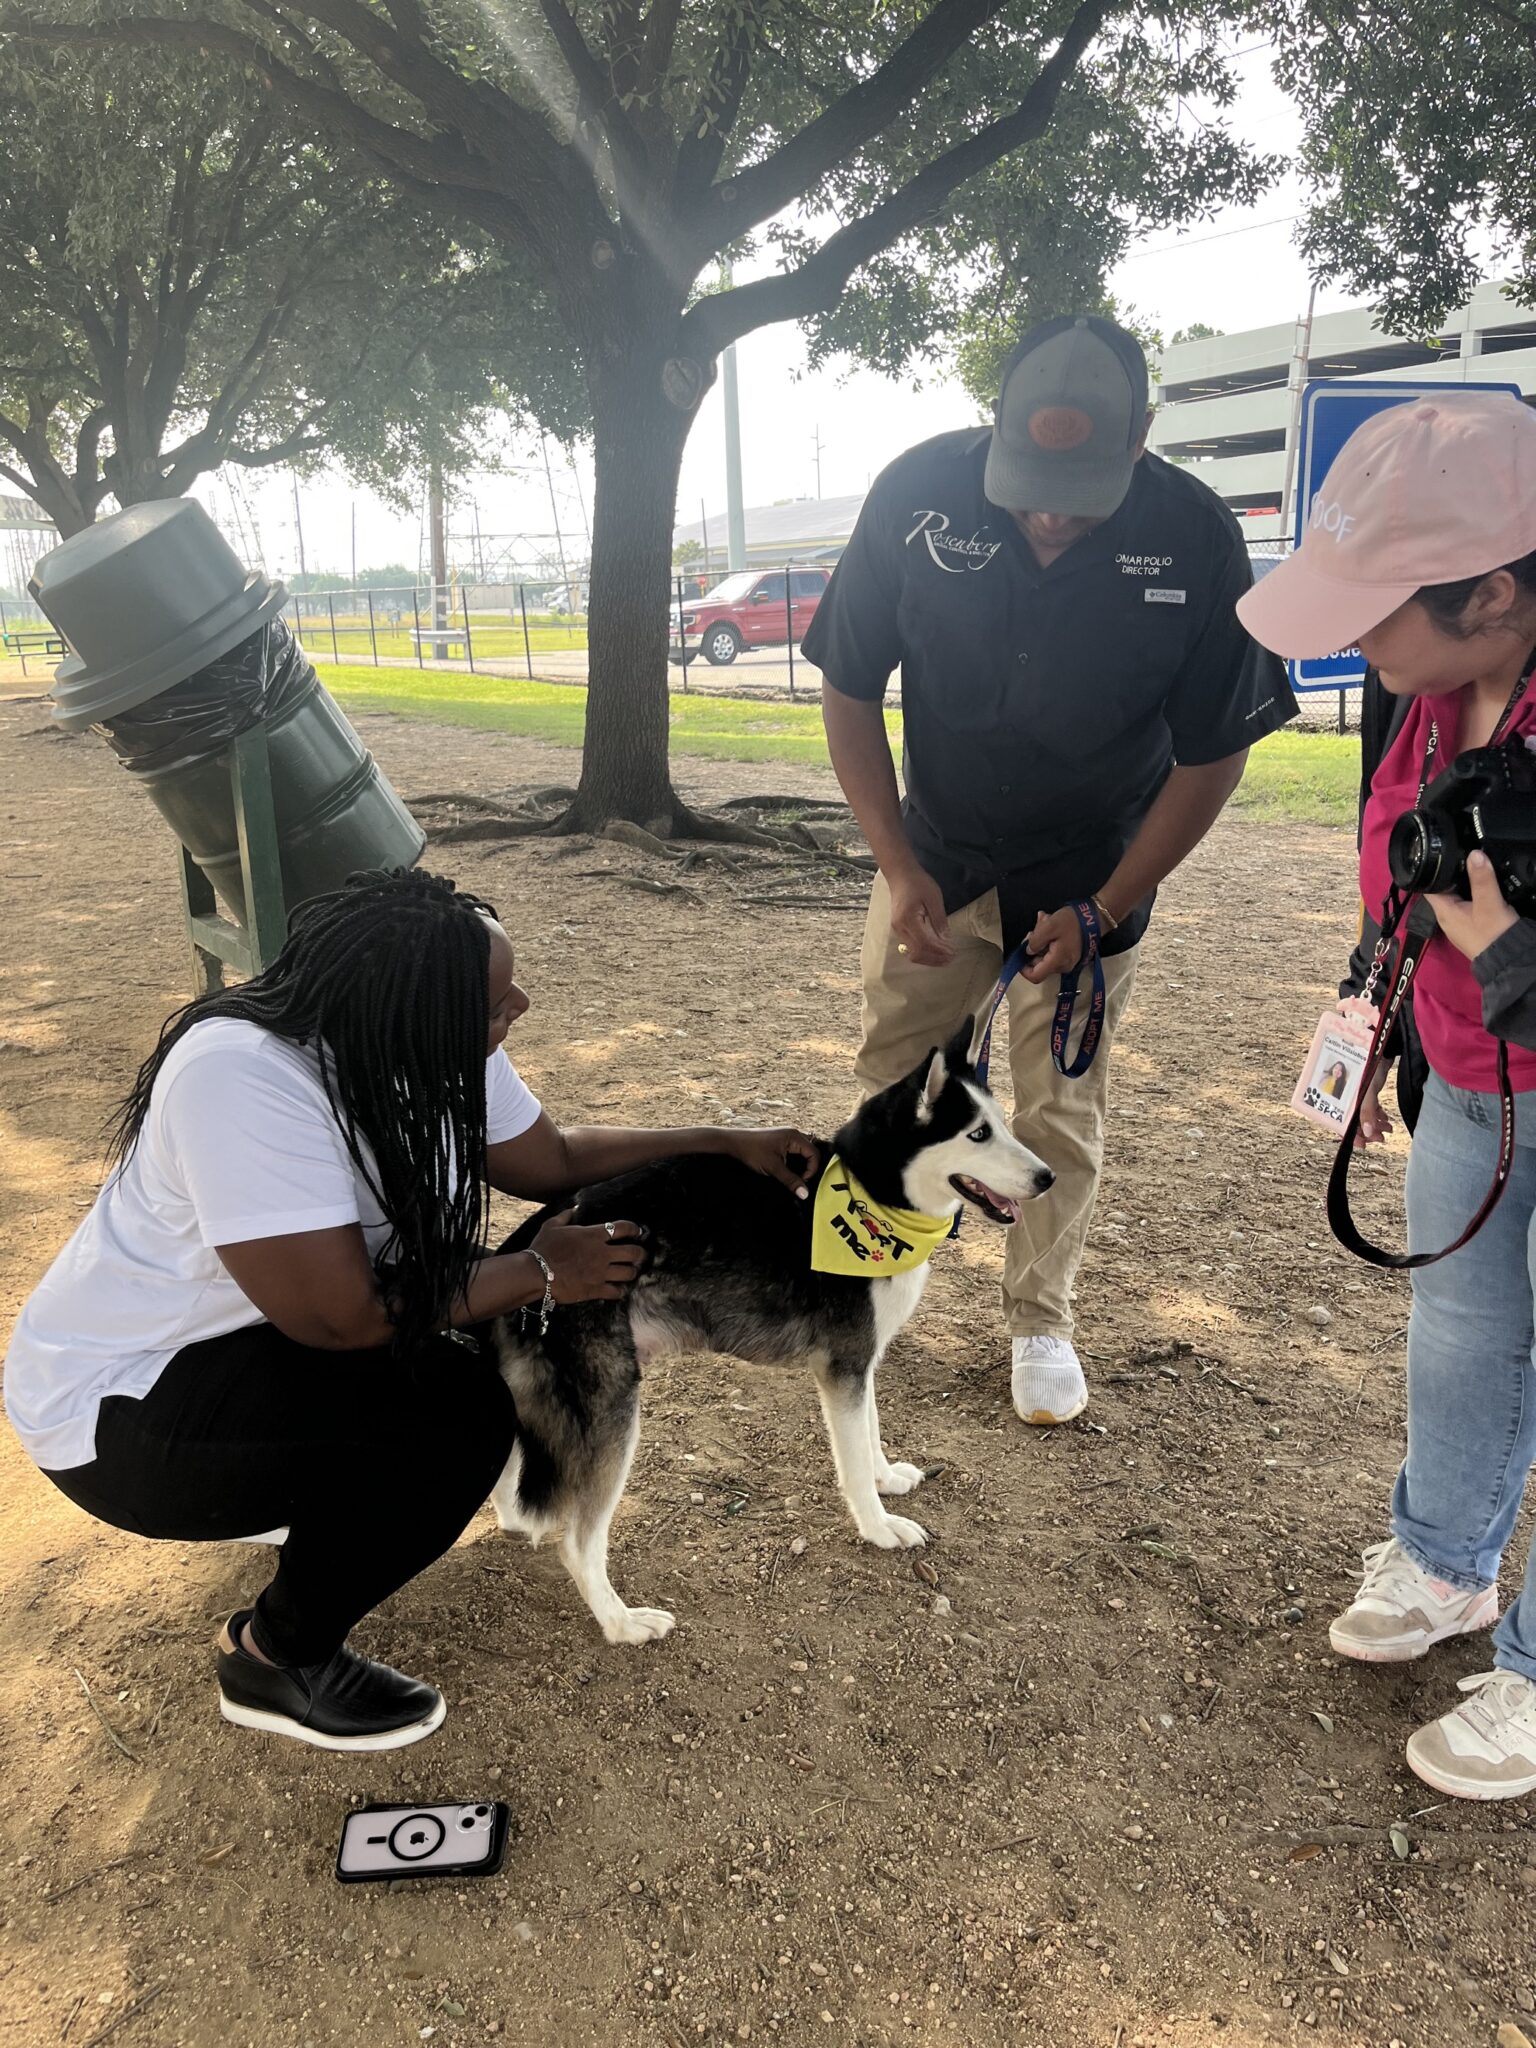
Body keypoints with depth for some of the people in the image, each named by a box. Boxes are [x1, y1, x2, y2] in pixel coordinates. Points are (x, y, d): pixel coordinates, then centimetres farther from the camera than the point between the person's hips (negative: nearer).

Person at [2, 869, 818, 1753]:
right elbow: (339, 1317, -33)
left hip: (251, 1338, 8)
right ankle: (277, 1658, 1)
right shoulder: (241, 1075, -35)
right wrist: (540, 1271, -23)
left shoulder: (431, 1046, -12)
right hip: (116, 1407, -8)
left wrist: (730, 1146, -1)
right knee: (462, 1414, -23)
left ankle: (306, 1498, 17)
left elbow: (555, 1159, 3)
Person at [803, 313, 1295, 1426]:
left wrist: (1104, 911, -13)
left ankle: (1041, 1320, 27)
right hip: (933, 857, 2)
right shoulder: (918, 492, -19)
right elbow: (850, 688, -8)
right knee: (891, 1072, 11)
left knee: (1062, 1110, 6)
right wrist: (899, 869, -13)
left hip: (1092, 876, -1)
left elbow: (1213, 753, -11)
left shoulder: (1196, 537, -21)